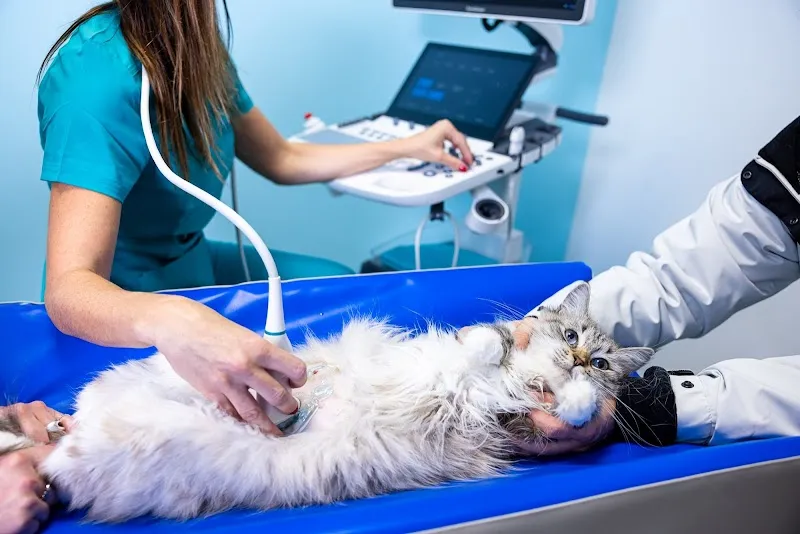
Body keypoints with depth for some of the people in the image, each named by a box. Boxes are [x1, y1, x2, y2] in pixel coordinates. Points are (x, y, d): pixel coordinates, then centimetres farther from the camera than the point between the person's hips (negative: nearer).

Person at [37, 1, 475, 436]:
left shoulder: (197, 49, -5)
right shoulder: (101, 73, -29)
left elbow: (282, 159, 7)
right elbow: (69, 287, -34)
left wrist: (406, 148, 10)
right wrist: (170, 322, -57)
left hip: (191, 263, 8)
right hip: (123, 308, -8)